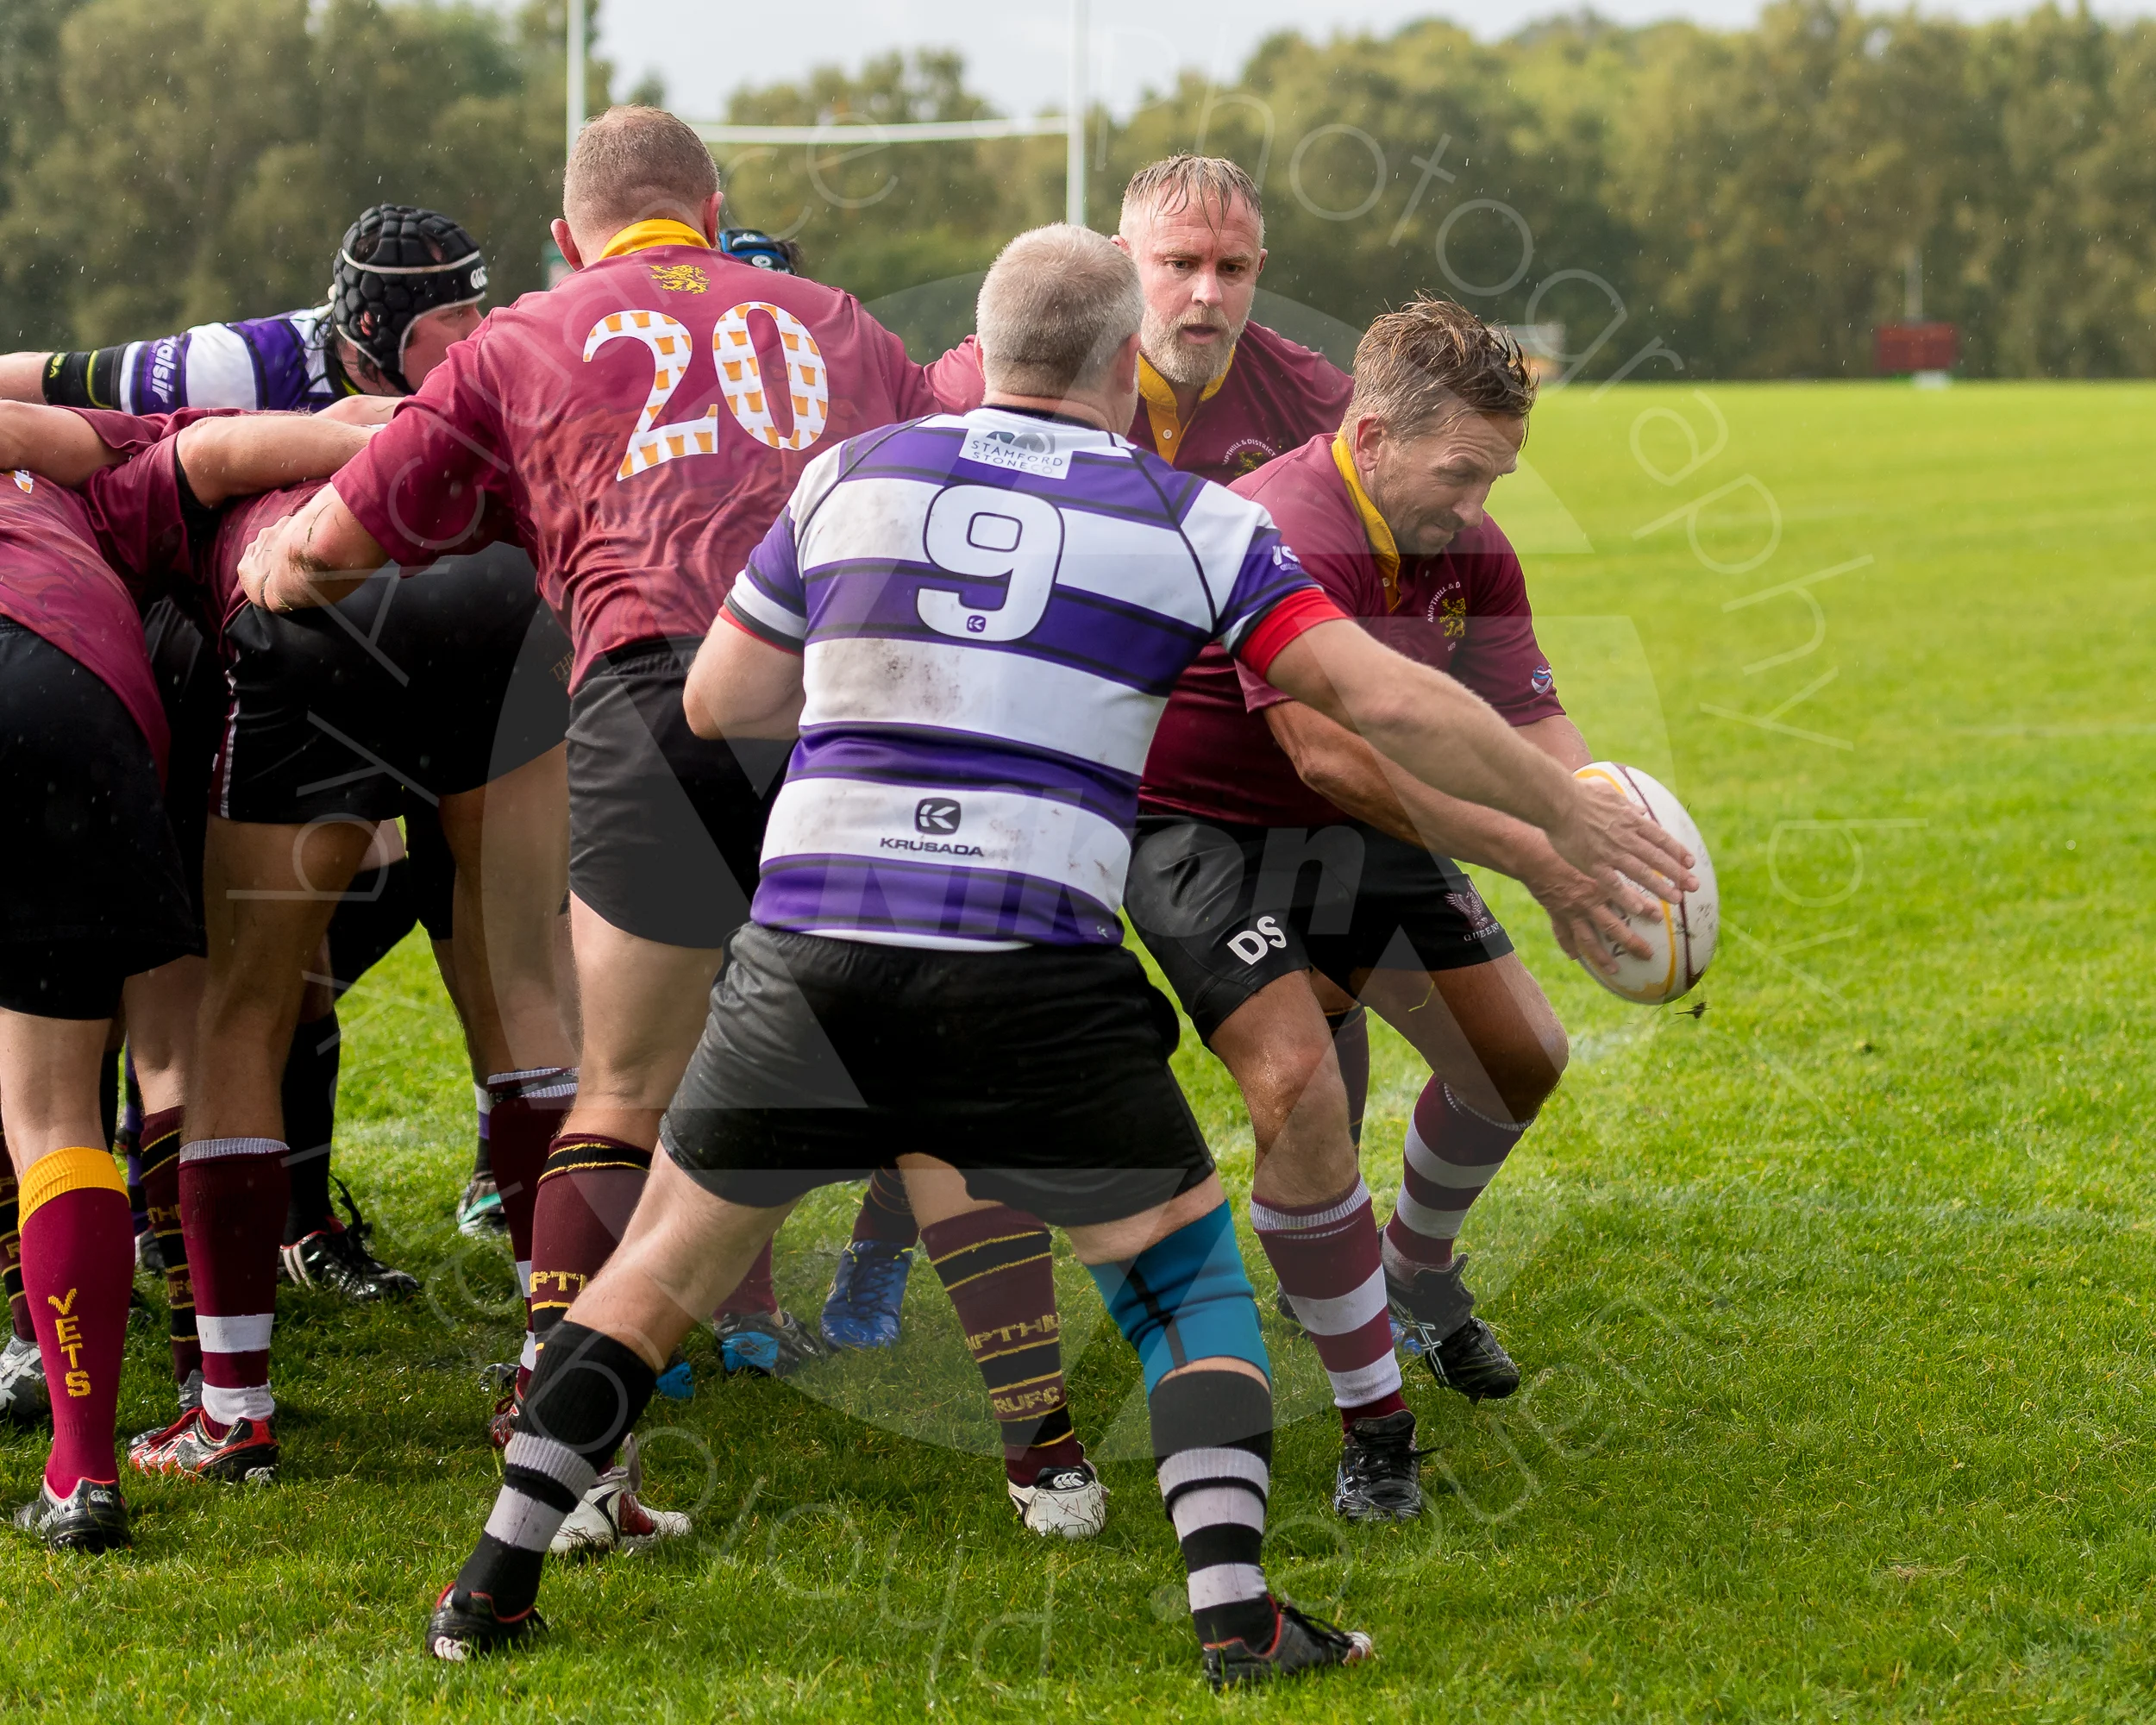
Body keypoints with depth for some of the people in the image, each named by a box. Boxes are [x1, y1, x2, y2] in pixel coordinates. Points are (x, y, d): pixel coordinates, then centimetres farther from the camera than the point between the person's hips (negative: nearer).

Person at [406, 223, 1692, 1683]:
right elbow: (1390, 701, 0)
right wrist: (1572, 813, 12)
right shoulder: (1186, 520, 6)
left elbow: (715, 701, 19)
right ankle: (1234, 1612, 2)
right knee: (1192, 1274, 15)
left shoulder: (850, 477, 12)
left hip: (807, 949, 2)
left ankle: (496, 1585, 17)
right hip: (1030, 988, -2)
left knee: (670, 1260, 19)